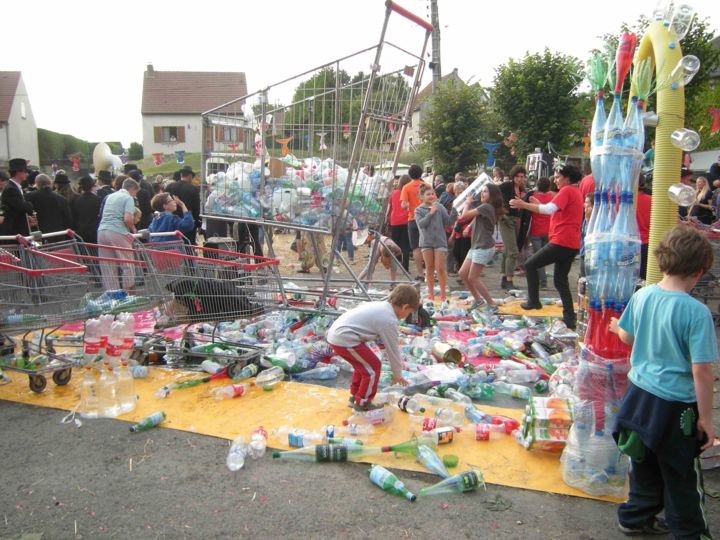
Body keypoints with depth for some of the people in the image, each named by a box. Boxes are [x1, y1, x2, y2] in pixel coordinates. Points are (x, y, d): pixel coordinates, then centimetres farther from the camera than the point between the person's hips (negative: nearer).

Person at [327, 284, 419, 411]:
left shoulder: (381, 305, 15)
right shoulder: (389, 320, -12)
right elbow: (393, 350, -3)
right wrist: (398, 375, 10)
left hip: (335, 333, 10)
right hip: (345, 339, -10)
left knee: (364, 365, 24)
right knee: (373, 367, 1)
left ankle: (355, 397, 37)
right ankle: (362, 404, 13)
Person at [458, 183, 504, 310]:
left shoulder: (486, 206, -14)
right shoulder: (484, 207, 19)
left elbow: (465, 215, -16)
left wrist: (467, 203, 3)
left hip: (484, 247, -10)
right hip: (475, 246, 10)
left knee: (473, 278, -6)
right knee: (463, 273, 10)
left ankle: (491, 304, 3)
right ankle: (477, 298, 22)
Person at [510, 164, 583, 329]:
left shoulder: (567, 191, -9)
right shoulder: (576, 192, 21)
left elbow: (550, 208, -22)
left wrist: (524, 205, -19)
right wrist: (539, 205, 18)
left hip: (561, 241, -10)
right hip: (572, 243, 10)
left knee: (530, 265, -1)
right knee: (560, 279, 13)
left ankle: (534, 301, 1)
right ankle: (570, 317, 9)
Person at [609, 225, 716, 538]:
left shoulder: (642, 296, -5)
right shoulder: (696, 312, -22)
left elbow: (628, 337, 11)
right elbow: (701, 370, -21)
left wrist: (618, 328, 35)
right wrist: (706, 418, -10)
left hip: (639, 392, 6)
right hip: (676, 406, -6)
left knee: (645, 465, 24)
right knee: (682, 477, 15)